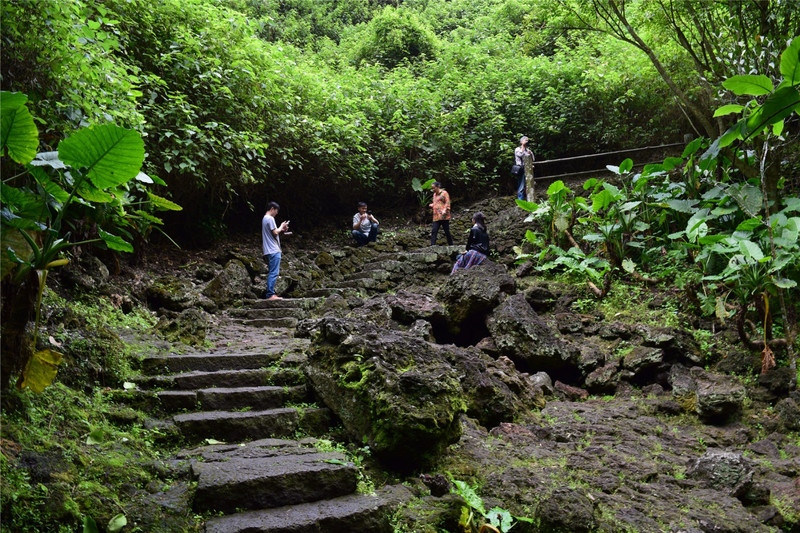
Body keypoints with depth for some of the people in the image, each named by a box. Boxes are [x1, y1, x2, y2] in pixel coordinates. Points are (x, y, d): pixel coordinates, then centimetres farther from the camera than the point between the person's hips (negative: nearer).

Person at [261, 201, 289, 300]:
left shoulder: (264, 219, 20)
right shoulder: (270, 219, -11)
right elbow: (275, 232, -15)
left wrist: (281, 230, 15)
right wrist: (281, 227, 0)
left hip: (269, 251, 10)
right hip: (273, 250, -10)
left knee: (272, 272, 13)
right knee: (274, 273, -11)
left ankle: (270, 293, 14)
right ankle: (270, 294, -12)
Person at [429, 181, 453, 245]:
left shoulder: (444, 193, 2)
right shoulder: (434, 194, 23)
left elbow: (447, 202, -6)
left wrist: (445, 210, -22)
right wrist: (432, 205, 11)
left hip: (443, 216, -6)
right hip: (436, 217, 6)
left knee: (446, 231, -3)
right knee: (433, 231, -7)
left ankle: (451, 245, 9)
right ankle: (432, 246, -12)